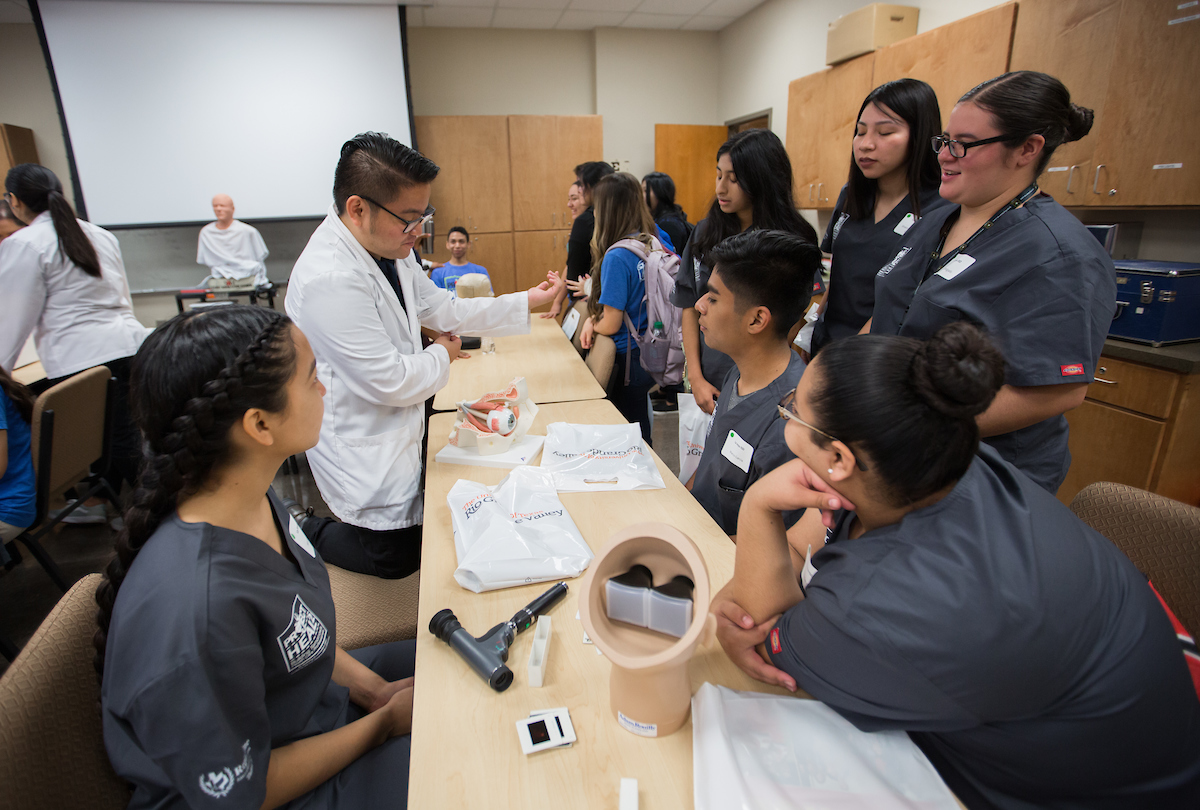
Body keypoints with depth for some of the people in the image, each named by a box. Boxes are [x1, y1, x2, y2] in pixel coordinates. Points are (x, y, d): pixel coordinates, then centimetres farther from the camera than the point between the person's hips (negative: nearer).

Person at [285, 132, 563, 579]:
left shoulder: (386, 246, -2)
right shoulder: (329, 280, -32)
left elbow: (443, 307, 9)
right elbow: (392, 382, -29)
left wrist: (528, 300, 3)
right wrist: (443, 355, -9)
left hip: (396, 434, 9)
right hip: (363, 453, -9)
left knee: (426, 530, 24)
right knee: (398, 556, 8)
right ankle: (302, 534, 29)